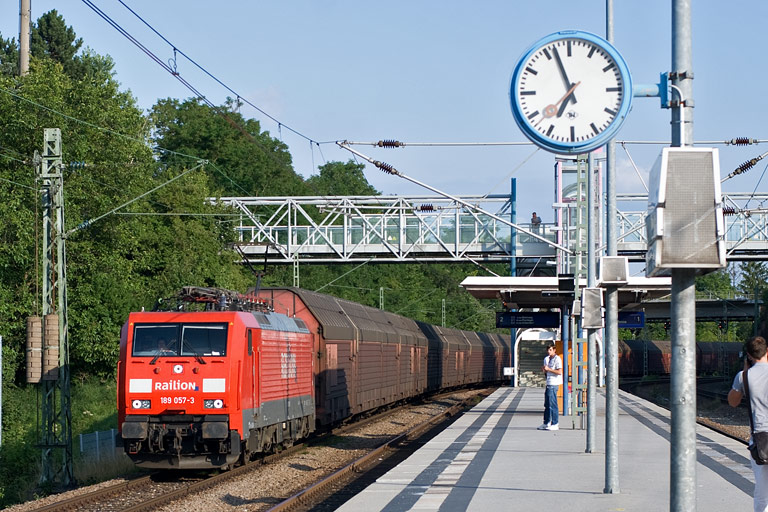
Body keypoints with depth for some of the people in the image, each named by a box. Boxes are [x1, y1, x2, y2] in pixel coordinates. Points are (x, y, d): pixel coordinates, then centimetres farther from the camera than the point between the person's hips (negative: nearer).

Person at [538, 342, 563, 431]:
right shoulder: (546, 359, 17)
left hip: (554, 384, -9)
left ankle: (555, 424, -5)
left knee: (552, 404, -8)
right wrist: (544, 370, 3)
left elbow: (559, 372, -17)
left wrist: (548, 369, -18)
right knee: (547, 404, 12)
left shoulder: (557, 359, -9)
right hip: (548, 383, 9)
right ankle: (546, 423, 19)